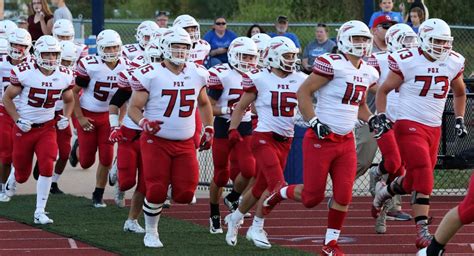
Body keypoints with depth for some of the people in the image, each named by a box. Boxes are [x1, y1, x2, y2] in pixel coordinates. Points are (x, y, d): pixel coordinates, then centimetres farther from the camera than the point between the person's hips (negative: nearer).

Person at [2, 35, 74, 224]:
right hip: (25, 128, -2)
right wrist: (18, 120, -14)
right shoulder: (24, 73, -16)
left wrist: (66, 117, -1)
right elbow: (7, 98, -5)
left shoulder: (64, 76, -4)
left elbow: (69, 100, 16)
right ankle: (13, 178, 48)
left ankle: (40, 212, -7)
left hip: (47, 128, 2)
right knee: (22, 174, 8)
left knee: (47, 167, -17)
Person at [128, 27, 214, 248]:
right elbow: (133, 108, -6)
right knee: (156, 192, -7)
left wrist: (208, 130, 16)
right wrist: (144, 123, -25)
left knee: (185, 194, -5)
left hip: (185, 144, 4)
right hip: (156, 141, -4)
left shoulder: (197, 74, 5)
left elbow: (203, 104, 23)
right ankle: (151, 232, 14)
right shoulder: (150, 75, -10)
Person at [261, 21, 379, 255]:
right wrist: (314, 123, -21)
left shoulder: (368, 73, 10)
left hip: (346, 141, 6)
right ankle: (279, 193, 30)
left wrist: (371, 119, 7)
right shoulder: (332, 64, -14)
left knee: (343, 195, -1)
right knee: (312, 197, 0)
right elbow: (303, 93, -14)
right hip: (321, 139, -6)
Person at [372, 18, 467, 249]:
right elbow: (383, 90, 1)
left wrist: (459, 120, 14)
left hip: (434, 129, 6)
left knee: (415, 180, 11)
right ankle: (423, 233, -11)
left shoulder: (453, 63, 4)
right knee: (423, 177, -17)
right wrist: (381, 117, -10)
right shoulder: (407, 62, -10)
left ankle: (384, 191, 42)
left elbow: (459, 93, 24)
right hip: (409, 126, -6)